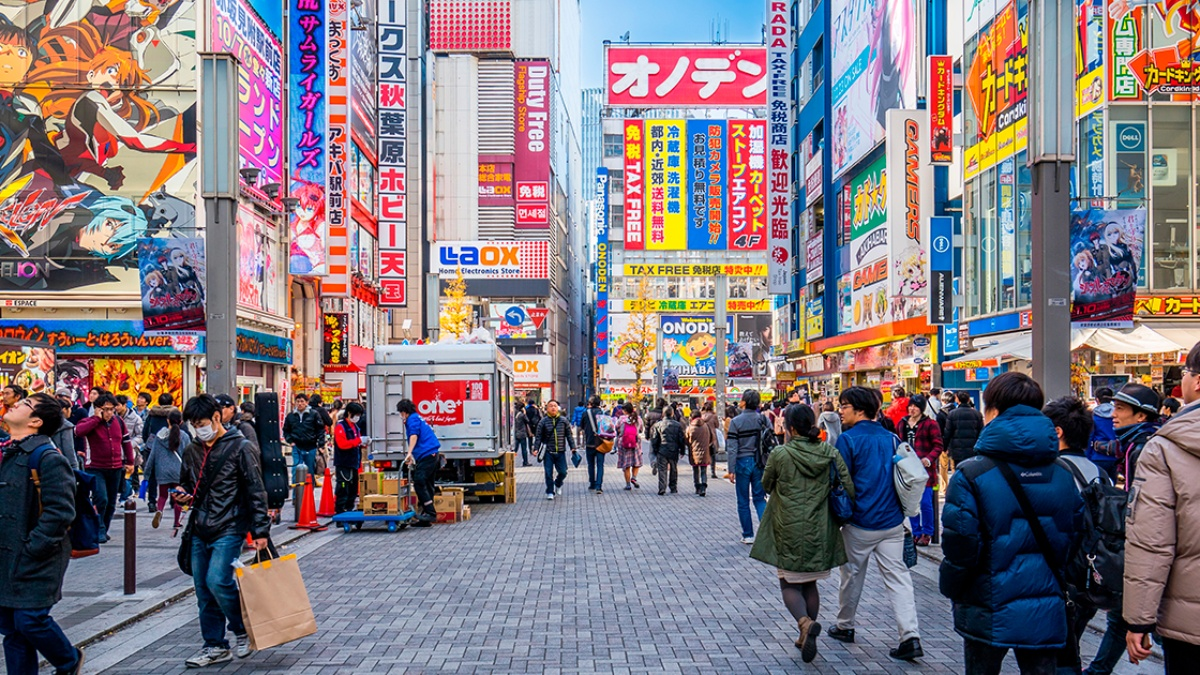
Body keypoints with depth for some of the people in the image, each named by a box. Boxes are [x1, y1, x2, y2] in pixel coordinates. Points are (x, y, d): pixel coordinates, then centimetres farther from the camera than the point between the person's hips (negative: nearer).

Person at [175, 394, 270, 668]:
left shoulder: (239, 447, -8)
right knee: (203, 588, 7)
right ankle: (215, 647, 18)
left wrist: (260, 531, -12)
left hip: (229, 529, -6)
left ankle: (242, 630, 6)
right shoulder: (192, 450, 10)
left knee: (217, 581, -18)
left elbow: (255, 491, -8)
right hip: (200, 530, 7)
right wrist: (182, 494, 0)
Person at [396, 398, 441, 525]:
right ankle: (426, 519, 9)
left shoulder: (412, 419, 0)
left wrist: (409, 454, -25)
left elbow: (414, 435, -16)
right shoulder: (418, 419, 29)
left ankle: (430, 512, -19)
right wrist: (413, 458, 45)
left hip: (426, 455, -10)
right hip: (434, 455, 10)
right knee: (427, 486, 8)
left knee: (419, 482, -14)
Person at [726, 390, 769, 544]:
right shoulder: (763, 419, -1)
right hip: (759, 462, 3)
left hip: (742, 462, -3)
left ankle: (748, 535, 12)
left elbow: (732, 448, -11)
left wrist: (731, 470, -7)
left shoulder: (736, 421, -9)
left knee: (743, 501, 8)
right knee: (759, 498, 11)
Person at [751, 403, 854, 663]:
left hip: (789, 532, -3)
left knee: (790, 584, 8)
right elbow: (849, 488, -5)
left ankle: (805, 622, -20)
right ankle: (806, 636, 21)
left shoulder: (780, 454, -11)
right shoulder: (829, 452, -4)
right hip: (819, 531, 3)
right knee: (810, 583, 21)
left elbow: (766, 486, 3)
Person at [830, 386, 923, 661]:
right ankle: (911, 636, -5)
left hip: (860, 523, -4)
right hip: (892, 521, 4)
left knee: (852, 574, 13)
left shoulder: (848, 439, -11)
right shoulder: (891, 438, 6)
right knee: (898, 577, 4)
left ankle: (844, 627, 29)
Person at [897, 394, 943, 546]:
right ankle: (916, 533, 19)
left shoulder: (930, 424, -5)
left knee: (925, 503, -3)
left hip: (925, 469, -5)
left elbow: (938, 446, -7)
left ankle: (927, 534, 12)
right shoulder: (903, 423, 11)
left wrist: (928, 459, -21)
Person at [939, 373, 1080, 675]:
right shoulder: (1064, 476, 1)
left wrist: (949, 589, 1)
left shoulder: (972, 474, -14)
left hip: (989, 613, -3)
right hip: (1046, 615, 3)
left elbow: (960, 547, -15)